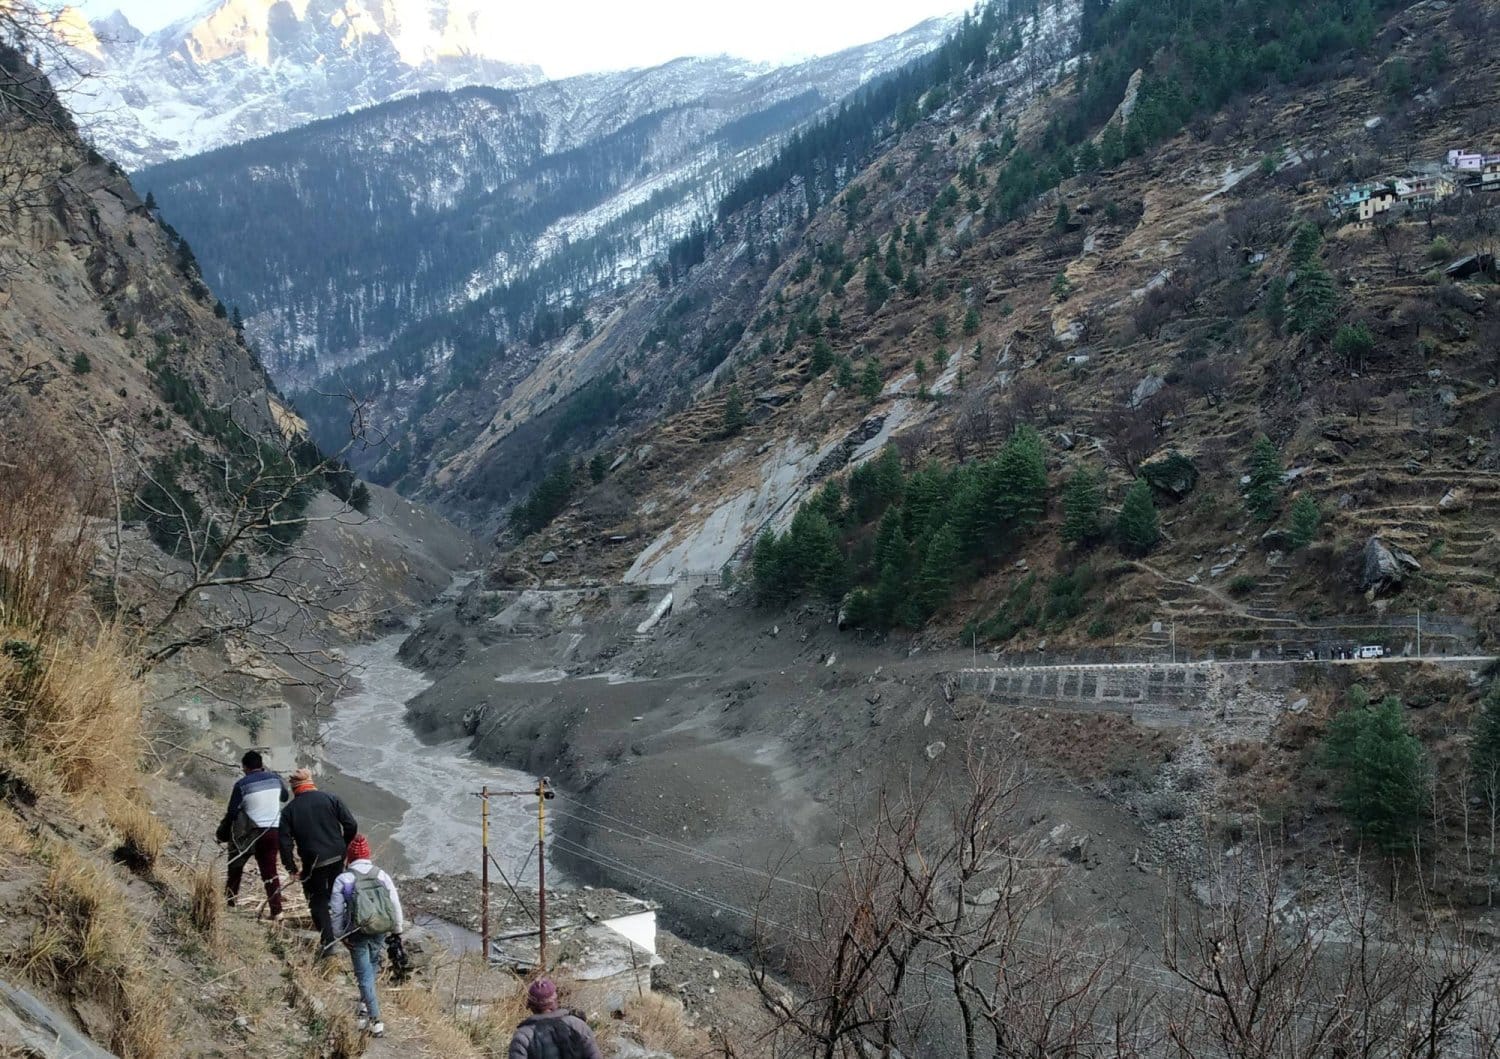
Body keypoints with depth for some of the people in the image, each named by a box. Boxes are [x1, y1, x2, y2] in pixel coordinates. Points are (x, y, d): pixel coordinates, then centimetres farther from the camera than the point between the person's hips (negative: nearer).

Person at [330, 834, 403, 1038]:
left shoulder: (343, 880, -11)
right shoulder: (382, 876, -2)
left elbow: (336, 912, -6)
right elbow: (395, 904, 1)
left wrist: (340, 934, 7)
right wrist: (397, 929, 13)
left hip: (358, 935, -3)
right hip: (380, 932, 3)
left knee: (364, 975, 3)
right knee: (371, 965, 26)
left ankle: (375, 1019, 0)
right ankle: (367, 1002, 41)